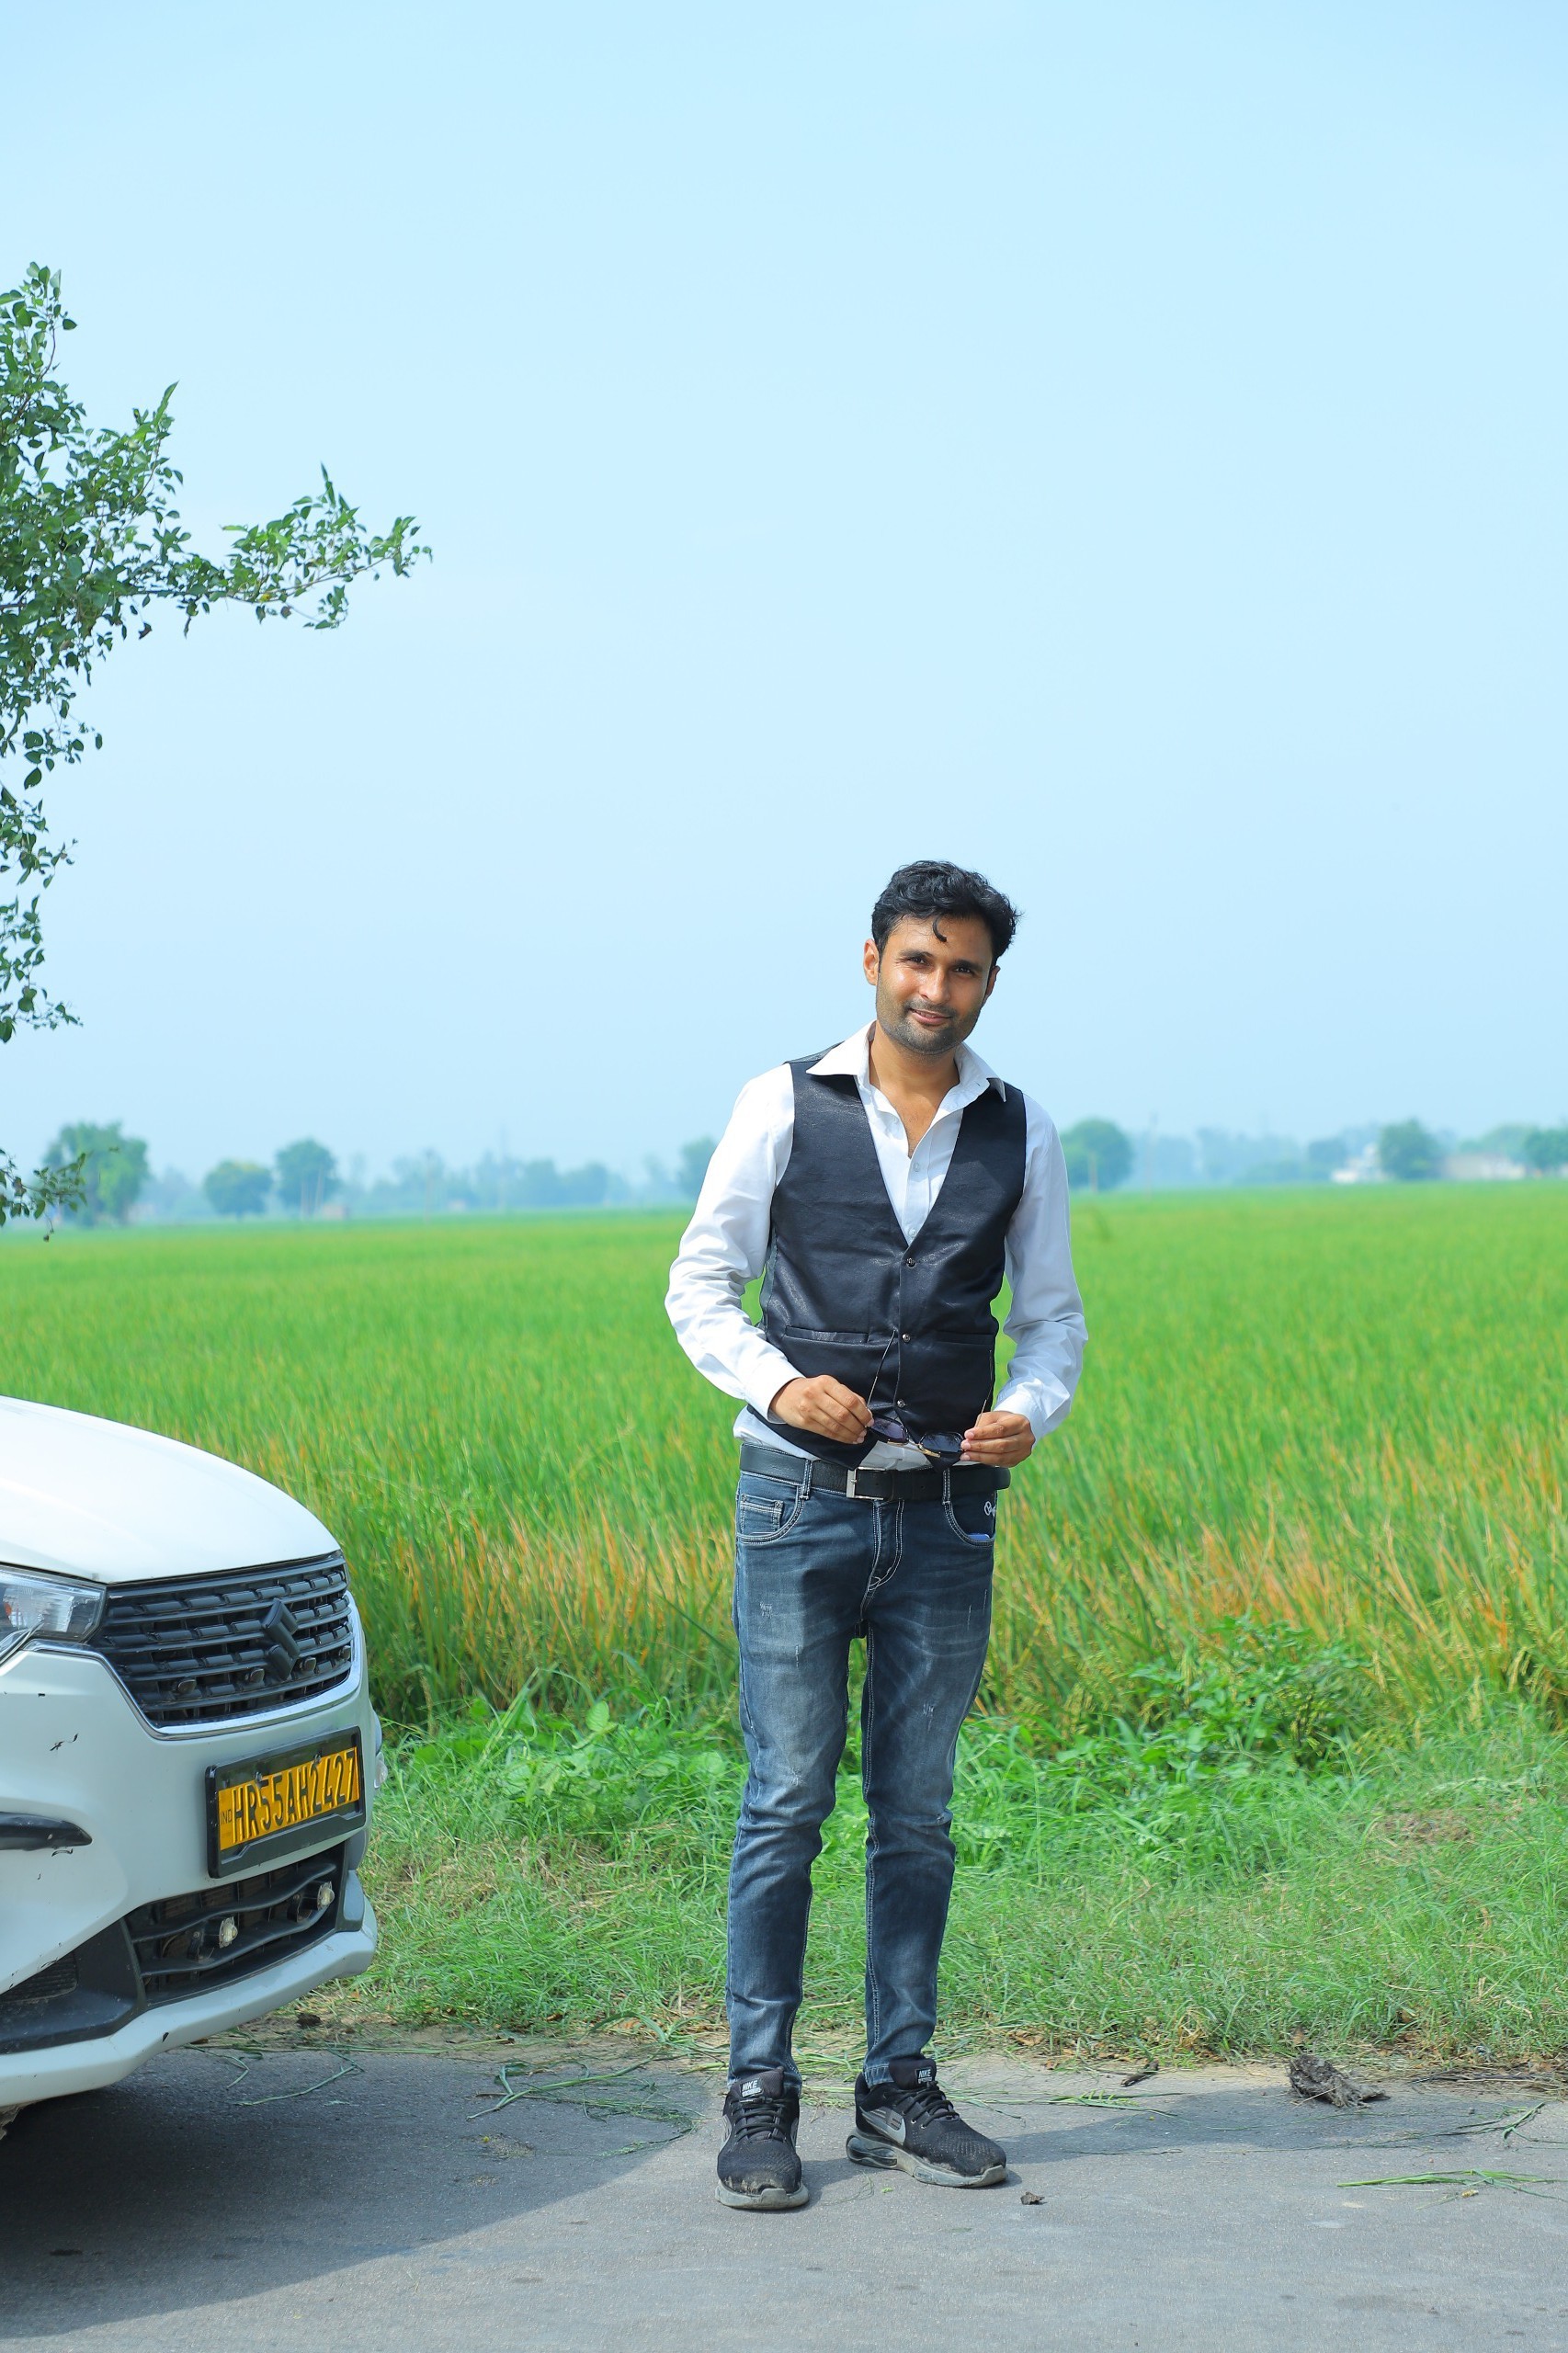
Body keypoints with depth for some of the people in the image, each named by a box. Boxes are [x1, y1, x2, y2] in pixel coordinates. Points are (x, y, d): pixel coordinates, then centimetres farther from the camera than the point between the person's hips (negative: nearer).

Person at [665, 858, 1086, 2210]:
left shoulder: (1023, 1133, 8)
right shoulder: (784, 1106, 1)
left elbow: (1053, 1312, 14)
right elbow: (701, 1283, 4)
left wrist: (1034, 1410, -7)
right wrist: (777, 1384, -13)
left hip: (947, 1508, 3)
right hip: (803, 1495, -2)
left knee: (918, 1816, 8)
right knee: (785, 1806, -3)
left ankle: (900, 2089, 18)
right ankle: (759, 2098, 6)